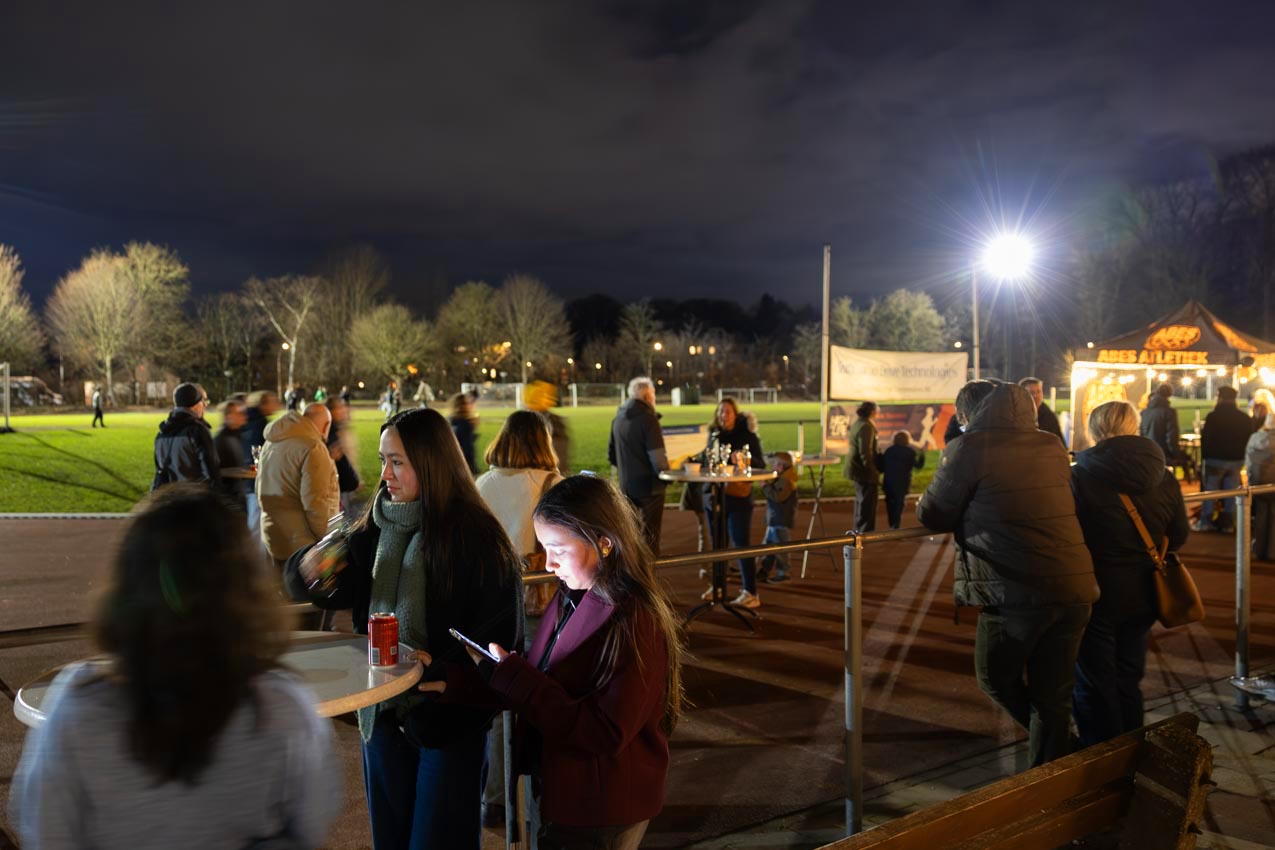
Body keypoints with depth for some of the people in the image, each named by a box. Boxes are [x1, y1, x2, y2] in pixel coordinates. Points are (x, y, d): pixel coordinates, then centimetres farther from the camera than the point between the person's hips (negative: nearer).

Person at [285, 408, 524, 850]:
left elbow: (499, 631, -17)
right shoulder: (377, 527, 2)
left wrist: (437, 673, -27)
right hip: (382, 713, 6)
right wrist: (308, 568, -18)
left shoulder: (474, 535, -16)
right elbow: (338, 590, 3)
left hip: (448, 717, -5)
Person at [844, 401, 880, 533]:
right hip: (864, 469, -11)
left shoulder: (858, 423, 11)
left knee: (861, 500, 19)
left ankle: (859, 529, 28)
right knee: (867, 501, -4)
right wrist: (872, 470, -19)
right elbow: (865, 451, -24)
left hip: (857, 467, 11)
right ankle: (865, 531, 0)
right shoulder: (866, 426, -20)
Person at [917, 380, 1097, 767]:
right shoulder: (1051, 446, 12)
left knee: (996, 679, 17)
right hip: (1075, 588, 6)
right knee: (1053, 694, 17)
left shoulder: (968, 448, -6)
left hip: (1017, 593, -6)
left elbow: (933, 515, 0)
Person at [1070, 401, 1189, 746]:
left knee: (1093, 687, 10)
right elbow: (1178, 537, 6)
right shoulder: (1164, 478, -5)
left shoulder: (1079, 477, -20)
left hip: (1095, 597, -5)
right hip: (1141, 597, 5)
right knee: (1128, 681, 21)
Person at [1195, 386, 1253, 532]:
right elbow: (1249, 439, 9)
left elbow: (1205, 438, -10)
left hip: (1216, 458, -4)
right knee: (1231, 491, 8)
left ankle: (1205, 521, 4)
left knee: (1210, 490, 4)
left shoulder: (1213, 416, -12)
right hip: (1237, 459, 4)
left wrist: (1204, 455, 1)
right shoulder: (1244, 418, 3)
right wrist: (1242, 455, 16)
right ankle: (1228, 522, 10)